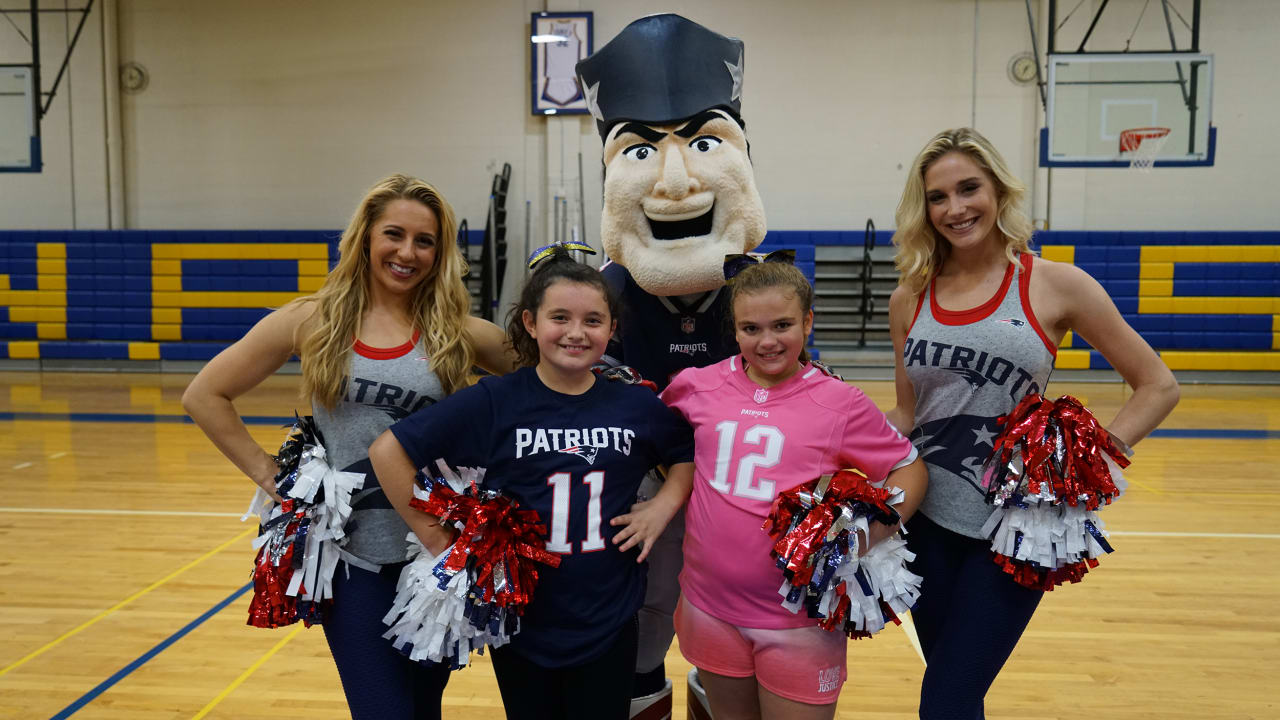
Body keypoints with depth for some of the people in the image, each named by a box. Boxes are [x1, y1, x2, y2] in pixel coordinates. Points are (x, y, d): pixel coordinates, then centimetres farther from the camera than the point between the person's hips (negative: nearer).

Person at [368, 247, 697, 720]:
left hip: (609, 623, 1)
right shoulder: (494, 402, -12)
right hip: (520, 624, -1)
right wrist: (435, 538, -10)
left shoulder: (637, 405, -4)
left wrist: (663, 506, -2)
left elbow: (690, 454, 14)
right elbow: (388, 451, -9)